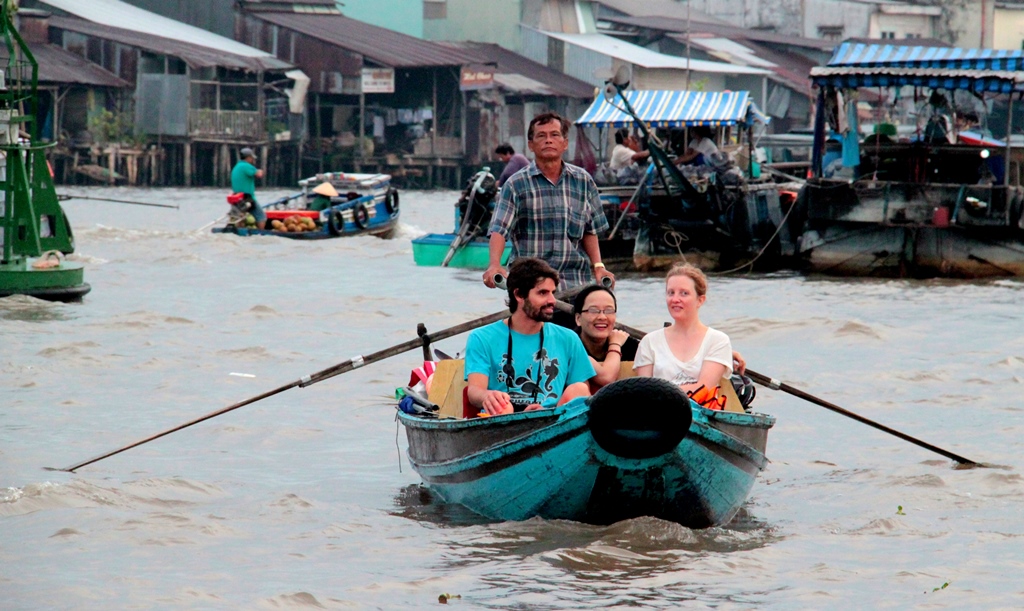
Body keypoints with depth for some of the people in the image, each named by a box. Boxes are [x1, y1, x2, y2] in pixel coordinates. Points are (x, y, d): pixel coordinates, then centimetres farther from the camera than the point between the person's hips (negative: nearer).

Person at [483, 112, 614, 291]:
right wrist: (494, 265, -24)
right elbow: (499, 230, -7)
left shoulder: (582, 180, 12)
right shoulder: (516, 185, 2)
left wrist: (598, 266, 3)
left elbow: (590, 230, 17)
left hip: (576, 282, 3)